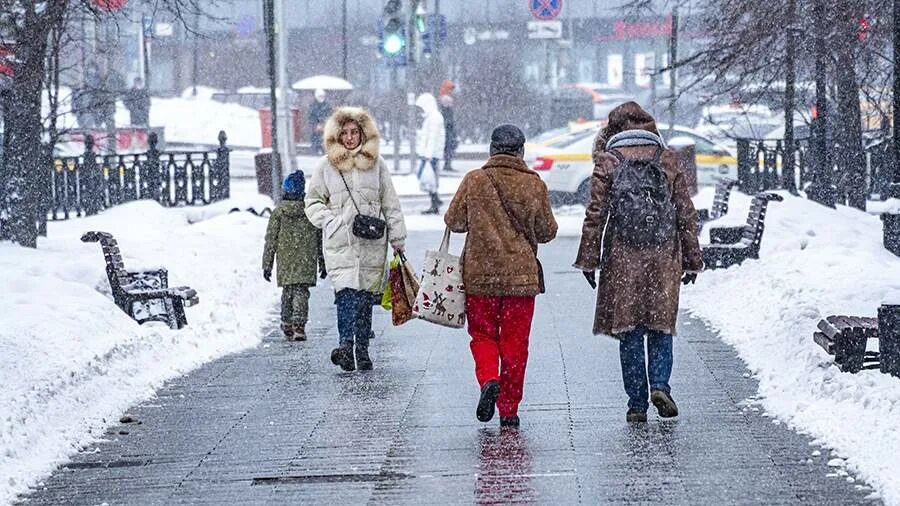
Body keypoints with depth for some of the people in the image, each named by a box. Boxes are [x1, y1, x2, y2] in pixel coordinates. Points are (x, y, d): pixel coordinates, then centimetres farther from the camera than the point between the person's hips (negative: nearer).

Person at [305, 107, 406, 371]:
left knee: (365, 295, 4)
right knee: (346, 292, -16)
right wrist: (330, 221, -2)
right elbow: (313, 201, 15)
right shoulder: (326, 166, 6)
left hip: (372, 241, 2)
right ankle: (345, 343, -26)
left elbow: (390, 204, 12)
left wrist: (398, 240, 10)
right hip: (340, 241, -2)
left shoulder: (376, 164, 9)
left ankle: (362, 349, 10)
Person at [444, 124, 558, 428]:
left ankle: (488, 380, -13)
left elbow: (453, 221, 3)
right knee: (515, 343, 8)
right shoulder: (534, 185, -4)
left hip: (479, 274, 0)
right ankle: (509, 410, 10)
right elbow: (547, 232, 3)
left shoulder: (474, 181, -5)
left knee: (483, 335, 14)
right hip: (522, 276, 0)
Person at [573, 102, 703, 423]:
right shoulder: (667, 161, 7)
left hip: (623, 258, -1)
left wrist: (589, 259, 2)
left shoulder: (609, 161, 1)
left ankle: (637, 403, 3)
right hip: (664, 258, 1)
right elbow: (686, 213, 8)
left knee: (629, 330, 4)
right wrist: (692, 260, 13)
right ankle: (660, 384, -8)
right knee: (661, 326, 11)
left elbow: (596, 213, -2)